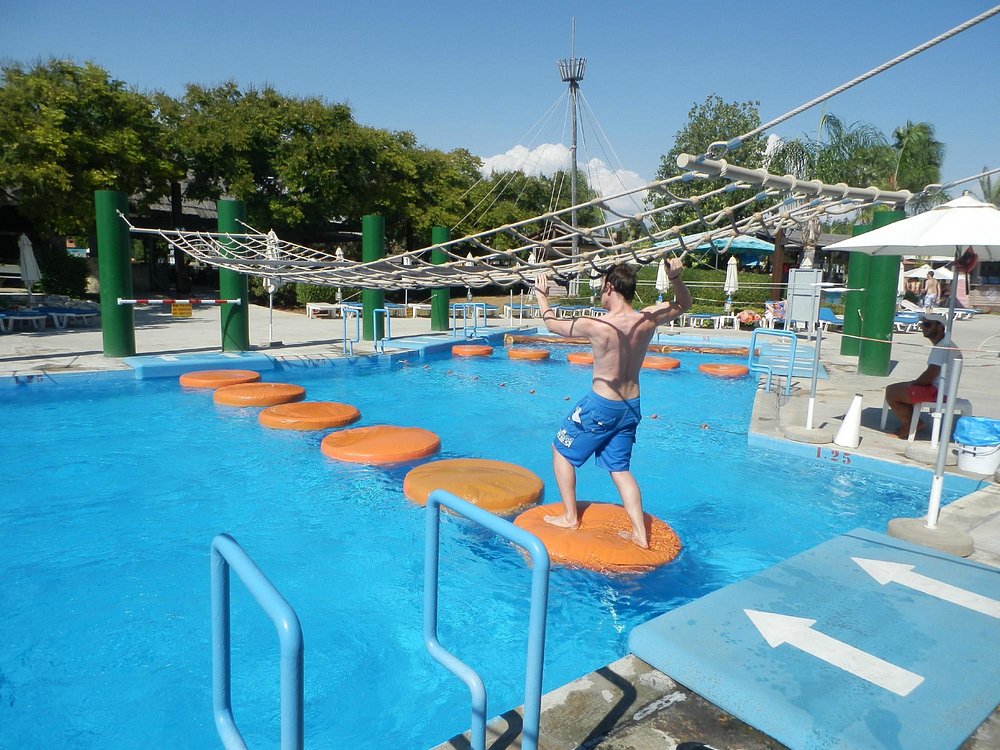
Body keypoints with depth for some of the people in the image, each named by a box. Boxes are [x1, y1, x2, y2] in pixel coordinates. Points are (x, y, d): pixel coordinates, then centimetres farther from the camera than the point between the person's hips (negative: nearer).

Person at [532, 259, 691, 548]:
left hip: (601, 406, -6)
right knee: (620, 468, 17)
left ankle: (569, 517, 20)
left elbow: (552, 323, -5)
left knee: (561, 451, 16)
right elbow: (684, 304, 12)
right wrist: (676, 277, -5)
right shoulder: (648, 319, -8)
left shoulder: (596, 326, -22)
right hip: (631, 406, 6)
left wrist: (542, 295, 11)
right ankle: (640, 533, 15)